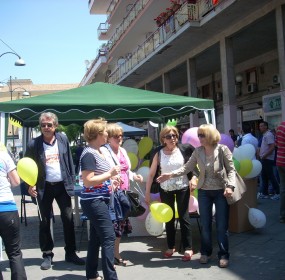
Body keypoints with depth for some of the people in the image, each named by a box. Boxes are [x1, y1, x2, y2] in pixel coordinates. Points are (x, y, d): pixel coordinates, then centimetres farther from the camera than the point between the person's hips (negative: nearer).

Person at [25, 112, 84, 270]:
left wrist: (72, 181, 2)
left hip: (62, 185, 2)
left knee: (68, 219, 5)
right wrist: (30, 185, -13)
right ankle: (47, 255, 20)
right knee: (45, 222, 7)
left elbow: (69, 161, 6)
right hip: (44, 187, -2)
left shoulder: (63, 139, 1)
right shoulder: (34, 144, -7)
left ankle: (70, 253, 17)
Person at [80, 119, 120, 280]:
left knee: (96, 238, 15)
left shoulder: (99, 152, 12)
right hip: (93, 201, -10)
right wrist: (109, 174, -19)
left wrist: (111, 180, 10)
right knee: (109, 237, -9)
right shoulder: (89, 154, -16)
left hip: (100, 200, 10)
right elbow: (87, 181, -23)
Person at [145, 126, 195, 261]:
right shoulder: (159, 153, -7)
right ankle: (171, 247, 26)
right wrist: (147, 192, -4)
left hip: (182, 188, -1)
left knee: (184, 217, 3)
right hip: (165, 190, 1)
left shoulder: (184, 149, -8)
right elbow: (151, 173, -4)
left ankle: (188, 248, 12)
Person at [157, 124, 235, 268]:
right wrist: (171, 175, -14)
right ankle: (206, 252, 28)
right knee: (205, 224, 12)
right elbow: (187, 167, -3)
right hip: (204, 192, 3)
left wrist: (230, 186, -19)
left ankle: (223, 255, 18)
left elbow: (231, 169, -7)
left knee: (222, 225, 3)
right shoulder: (198, 151, -2)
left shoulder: (222, 149, -11)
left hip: (221, 191, -3)